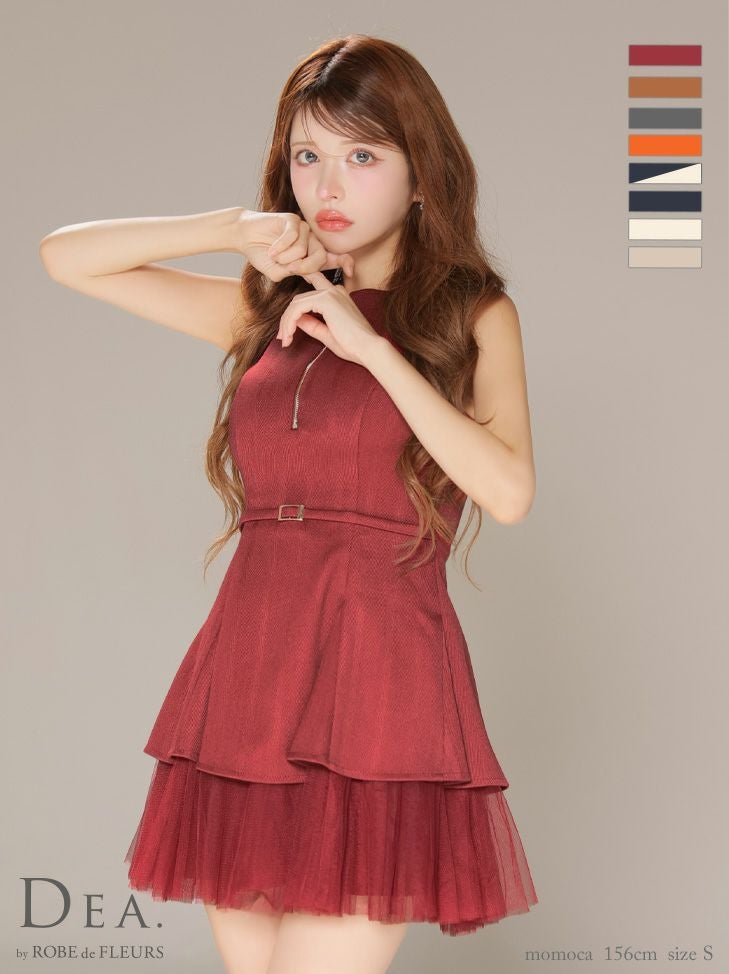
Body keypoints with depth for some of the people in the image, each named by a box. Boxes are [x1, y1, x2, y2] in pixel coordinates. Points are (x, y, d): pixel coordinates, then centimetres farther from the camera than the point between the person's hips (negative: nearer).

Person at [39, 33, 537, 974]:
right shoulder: (267, 308, 15)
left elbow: (509, 491, -10)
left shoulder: (470, 313, 6)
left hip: (380, 679, -4)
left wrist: (371, 345, -12)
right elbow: (65, 256, 14)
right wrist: (236, 228, 4)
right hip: (246, 675, 4)